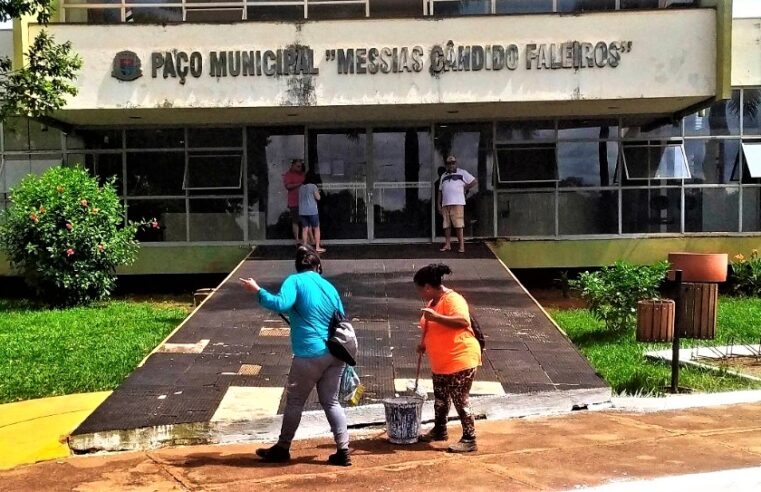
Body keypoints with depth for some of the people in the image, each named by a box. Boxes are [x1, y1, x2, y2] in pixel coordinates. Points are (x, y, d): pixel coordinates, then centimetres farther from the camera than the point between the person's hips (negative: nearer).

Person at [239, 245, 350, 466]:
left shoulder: (295, 281, -3)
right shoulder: (329, 286, 14)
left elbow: (281, 304, -22)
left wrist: (258, 291, -12)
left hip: (310, 355, -5)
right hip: (335, 353, 5)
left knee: (294, 402, 9)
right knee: (331, 402, 12)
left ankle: (282, 449, 20)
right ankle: (343, 451, 9)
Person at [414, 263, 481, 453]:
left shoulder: (452, 299, -18)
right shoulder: (433, 302, 11)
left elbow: (462, 321, -33)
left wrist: (436, 317, -35)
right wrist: (424, 343, 8)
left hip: (460, 361, -10)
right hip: (441, 363, 10)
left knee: (460, 401, -6)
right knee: (440, 399, 21)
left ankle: (469, 440, 1)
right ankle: (439, 431, 37)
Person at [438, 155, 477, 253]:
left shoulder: (462, 173, 9)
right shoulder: (443, 176, 21)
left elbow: (474, 182, 6)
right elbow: (440, 191, 20)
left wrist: (465, 188, 2)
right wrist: (439, 204, 12)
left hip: (457, 203, -5)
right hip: (445, 204, 5)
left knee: (459, 225, -9)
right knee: (446, 225, 5)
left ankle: (462, 245, -8)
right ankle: (447, 244, 11)